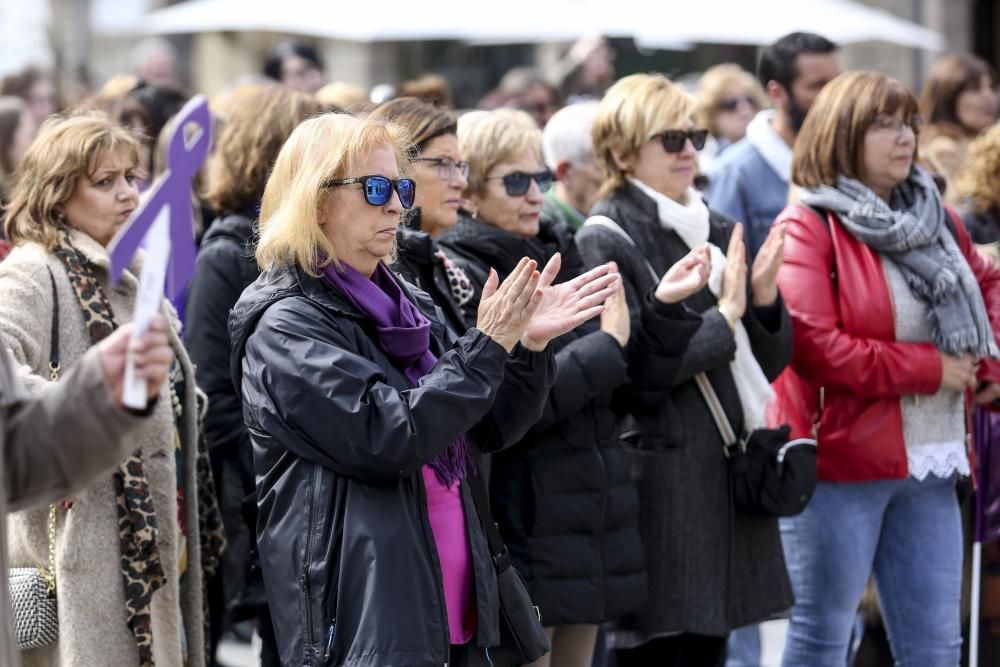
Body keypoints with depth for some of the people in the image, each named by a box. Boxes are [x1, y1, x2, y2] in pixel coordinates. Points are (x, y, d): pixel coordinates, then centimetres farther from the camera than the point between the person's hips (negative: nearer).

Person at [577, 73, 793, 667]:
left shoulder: (717, 232, 15)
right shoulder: (606, 244, -7)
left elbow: (771, 361, 16)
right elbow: (633, 376, -16)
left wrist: (764, 296, -3)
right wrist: (724, 317, -12)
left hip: (728, 475, 7)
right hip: (659, 479, -7)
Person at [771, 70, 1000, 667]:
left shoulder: (934, 219, 11)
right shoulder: (808, 229, -9)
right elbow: (815, 347, -19)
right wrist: (929, 368, -15)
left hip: (930, 464, 6)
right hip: (842, 461, -6)